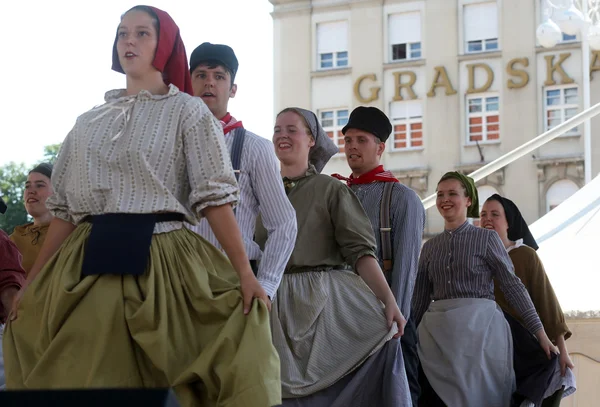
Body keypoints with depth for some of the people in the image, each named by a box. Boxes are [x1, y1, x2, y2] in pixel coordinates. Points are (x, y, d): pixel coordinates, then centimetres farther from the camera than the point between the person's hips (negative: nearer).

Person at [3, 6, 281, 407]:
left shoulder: (187, 111, 4)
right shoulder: (89, 122, 16)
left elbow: (214, 196, -5)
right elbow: (65, 209, 16)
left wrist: (244, 271, -14)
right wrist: (33, 284, 12)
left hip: (159, 261, -4)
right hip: (89, 267, 4)